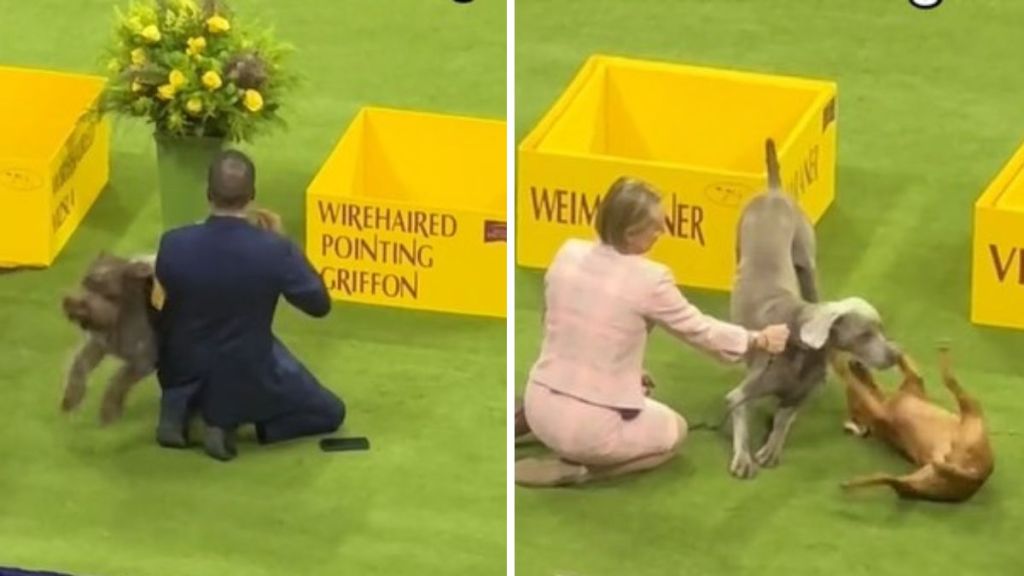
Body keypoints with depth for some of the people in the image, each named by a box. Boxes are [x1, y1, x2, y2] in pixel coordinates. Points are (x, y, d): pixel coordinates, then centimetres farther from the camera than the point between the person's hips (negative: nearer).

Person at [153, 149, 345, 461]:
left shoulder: (174, 245, -19)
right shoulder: (275, 250, -24)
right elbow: (320, 305, -7)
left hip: (183, 375, 4)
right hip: (246, 381, -3)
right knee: (331, 413, 19)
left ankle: (178, 406, 13)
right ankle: (229, 418, 0)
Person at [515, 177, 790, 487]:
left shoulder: (568, 254, -2)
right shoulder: (647, 280, -17)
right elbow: (699, 329, -1)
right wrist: (760, 340, 16)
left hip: (540, 408, 7)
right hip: (589, 425, -7)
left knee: (632, 395, 37)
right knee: (673, 430, 25)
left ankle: (572, 453, 12)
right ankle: (577, 469, 2)